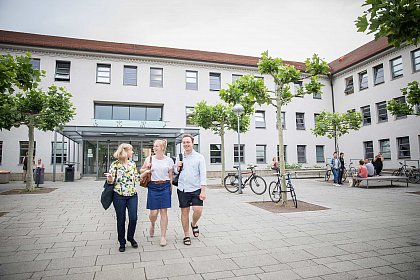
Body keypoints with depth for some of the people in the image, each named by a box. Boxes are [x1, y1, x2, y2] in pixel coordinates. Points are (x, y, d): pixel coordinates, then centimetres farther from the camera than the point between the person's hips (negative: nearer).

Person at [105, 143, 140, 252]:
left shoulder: (133, 164, 9)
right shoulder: (115, 164, -4)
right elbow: (111, 181, -4)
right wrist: (109, 177, -26)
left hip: (132, 195, 3)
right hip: (119, 195, -3)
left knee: (133, 218, -3)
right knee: (121, 220, 5)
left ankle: (131, 237, 23)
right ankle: (122, 242, 23)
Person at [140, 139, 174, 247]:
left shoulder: (169, 160, 1)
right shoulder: (149, 159, 2)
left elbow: (170, 176, 7)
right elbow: (141, 170, 14)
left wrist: (171, 188, 2)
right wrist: (147, 169, -7)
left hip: (165, 187, 0)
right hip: (153, 187, 1)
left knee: (164, 212, 1)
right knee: (153, 213, 1)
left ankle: (163, 236, 13)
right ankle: (152, 224, 37)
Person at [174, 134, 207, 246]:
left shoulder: (199, 157, -3)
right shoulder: (179, 157, 7)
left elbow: (203, 174, -6)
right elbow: (175, 171, 18)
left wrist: (203, 191, -13)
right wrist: (177, 167, -6)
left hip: (196, 189, -2)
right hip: (183, 189, 2)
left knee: (198, 210, -10)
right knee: (184, 212, 7)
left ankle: (194, 224, 24)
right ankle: (186, 236, 22)